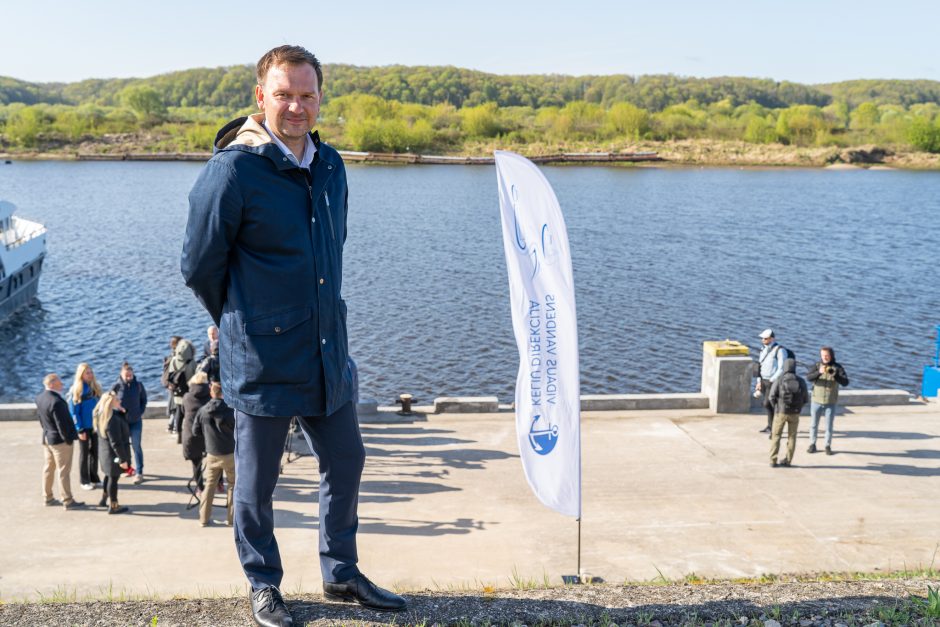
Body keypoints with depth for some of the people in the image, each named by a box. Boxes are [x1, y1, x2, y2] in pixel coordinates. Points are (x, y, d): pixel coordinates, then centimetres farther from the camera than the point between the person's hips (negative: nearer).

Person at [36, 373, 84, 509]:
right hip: (60, 440, -9)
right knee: (63, 471, -1)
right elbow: (62, 423, -24)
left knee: (49, 468, 18)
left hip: (47, 438, 9)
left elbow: (42, 420, 11)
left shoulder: (40, 398, 2)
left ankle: (48, 498, 28)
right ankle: (68, 501, 5)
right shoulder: (56, 401, -27)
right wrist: (68, 439, -14)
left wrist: (47, 431, 18)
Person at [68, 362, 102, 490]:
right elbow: (73, 411, -13)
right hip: (84, 427, -5)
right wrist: (79, 429, -16)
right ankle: (85, 481, 17)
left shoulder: (95, 387, 4)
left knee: (95, 452, 13)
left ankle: (94, 478, 25)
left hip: (95, 426, 5)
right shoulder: (77, 390, -13)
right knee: (84, 454, 7)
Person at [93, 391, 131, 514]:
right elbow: (116, 443, -26)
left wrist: (121, 412, 3)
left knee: (109, 476, 25)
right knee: (113, 478, 4)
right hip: (114, 454, -9)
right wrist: (123, 459, -20)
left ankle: (104, 499, 40)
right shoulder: (112, 419, -29)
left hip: (105, 452, 9)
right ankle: (113, 506, 17)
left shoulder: (102, 415, 0)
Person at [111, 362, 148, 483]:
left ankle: (139, 473, 4)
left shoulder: (138, 385, -8)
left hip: (136, 421, -1)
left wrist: (141, 412, -3)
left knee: (137, 446, 0)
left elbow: (144, 399, 6)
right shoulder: (116, 386, -10)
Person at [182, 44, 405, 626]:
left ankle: (341, 573, 33)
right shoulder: (232, 169, -15)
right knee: (257, 481, 9)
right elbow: (199, 266, -7)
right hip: (262, 357, -6)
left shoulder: (330, 164, 6)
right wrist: (241, 322, 6)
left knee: (346, 462, 14)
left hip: (328, 351, 6)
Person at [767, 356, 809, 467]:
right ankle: (788, 460, 15)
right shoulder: (801, 381, -3)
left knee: (776, 436, 8)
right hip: (795, 413, 2)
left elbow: (772, 396, -14)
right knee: (792, 436, 14)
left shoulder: (779, 380, -11)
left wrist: (776, 406, 5)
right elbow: (805, 399, 0)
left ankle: (773, 460, 5)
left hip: (781, 412, -2)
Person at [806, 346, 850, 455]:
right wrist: (819, 372, -36)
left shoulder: (837, 367, -5)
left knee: (829, 426, 6)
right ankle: (812, 445, 23)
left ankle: (828, 446, 20)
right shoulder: (817, 365, -4)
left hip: (831, 402, -1)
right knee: (814, 424, 10)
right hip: (816, 401, 1)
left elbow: (845, 382, -16)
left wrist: (834, 375, -32)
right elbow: (809, 377, -18)